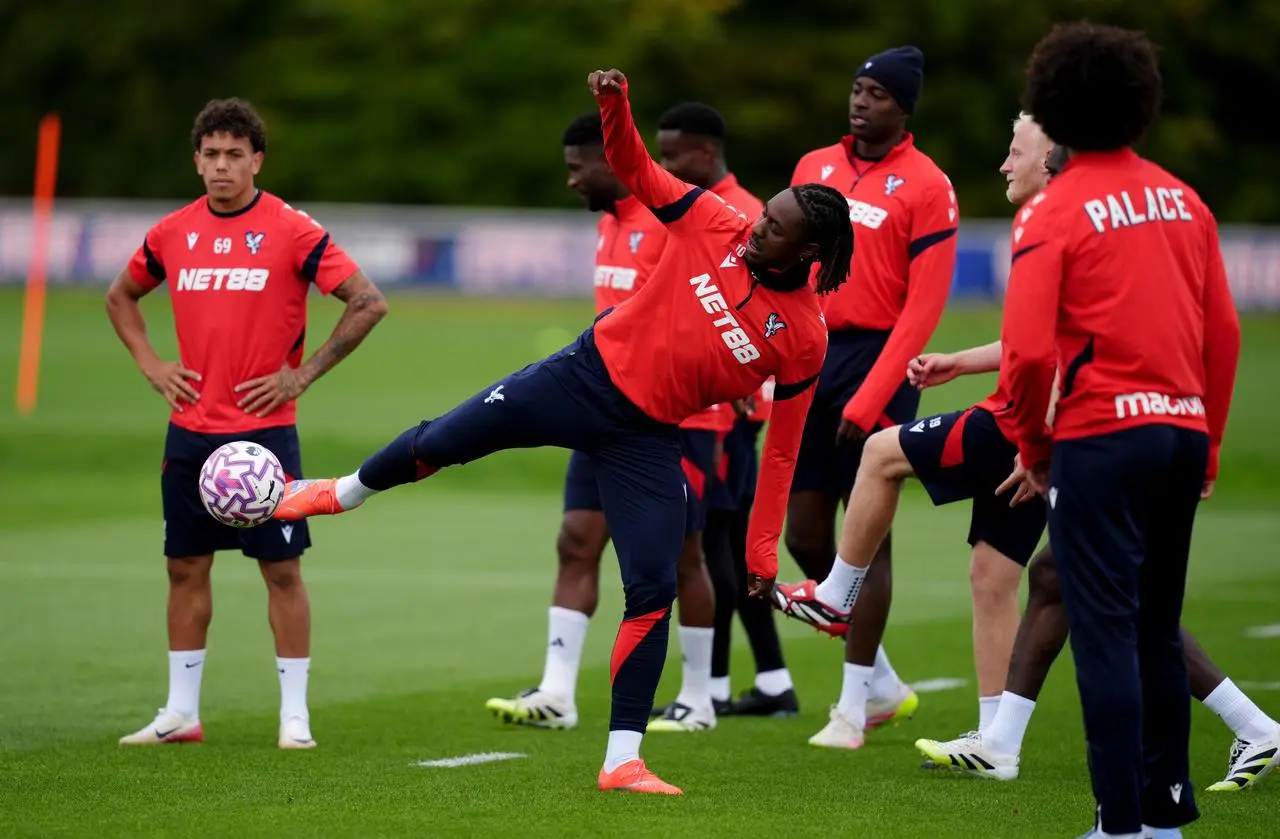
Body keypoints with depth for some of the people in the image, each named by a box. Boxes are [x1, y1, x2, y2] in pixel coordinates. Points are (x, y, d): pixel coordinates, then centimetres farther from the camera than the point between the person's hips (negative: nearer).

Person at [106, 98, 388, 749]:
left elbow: (368, 303, -8)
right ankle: (180, 713, 16)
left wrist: (303, 374, -9)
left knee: (281, 569, -3)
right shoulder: (173, 233, 6)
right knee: (185, 567, 8)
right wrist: (151, 365, 8)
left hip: (264, 430, -4)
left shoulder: (292, 231, -8)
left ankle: (295, 714, 3)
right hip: (189, 431, 4)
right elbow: (121, 297, 23)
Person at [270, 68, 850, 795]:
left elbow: (781, 451, -4)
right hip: (588, 374, 1)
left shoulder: (803, 341, -12)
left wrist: (764, 551, -3)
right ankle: (346, 493, 38)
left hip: (646, 440, -1)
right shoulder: (717, 227, -11)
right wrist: (616, 107, -24)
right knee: (440, 444, 3)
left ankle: (623, 762, 0)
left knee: (653, 593, -10)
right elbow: (636, 172, -2)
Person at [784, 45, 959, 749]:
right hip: (811, 357, 6)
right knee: (804, 537, 7)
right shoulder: (814, 167, 12)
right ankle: (883, 683, 23)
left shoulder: (926, 188, -7)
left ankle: (853, 706, 5)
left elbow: (923, 307, -11)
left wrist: (869, 399, -17)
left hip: (875, 363, -6)